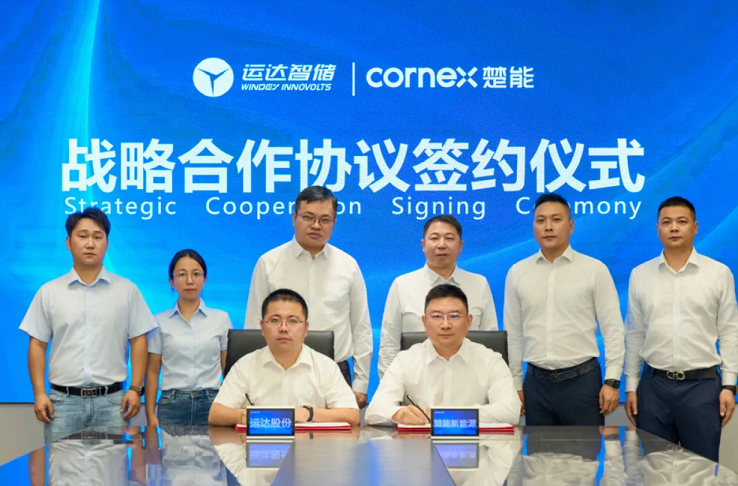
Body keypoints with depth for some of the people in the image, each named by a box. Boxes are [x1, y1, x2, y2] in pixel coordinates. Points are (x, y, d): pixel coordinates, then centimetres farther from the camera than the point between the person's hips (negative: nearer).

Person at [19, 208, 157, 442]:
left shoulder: (127, 290, 5)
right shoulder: (49, 292, 7)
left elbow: (138, 342, 5)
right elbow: (37, 345, 6)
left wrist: (135, 389, -3)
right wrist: (39, 393, -2)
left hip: (111, 400, 0)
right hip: (63, 399, 1)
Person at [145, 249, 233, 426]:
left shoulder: (221, 319, 6)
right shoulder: (160, 322, 5)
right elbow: (152, 371, 5)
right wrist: (150, 415, -2)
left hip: (211, 404, 0)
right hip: (171, 404, 0)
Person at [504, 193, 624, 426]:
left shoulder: (595, 270, 0)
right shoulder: (517, 273, 6)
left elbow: (613, 329, -2)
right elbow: (513, 334, 10)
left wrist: (612, 381, -7)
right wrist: (515, 384, 8)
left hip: (582, 379, -2)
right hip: (536, 381, 2)